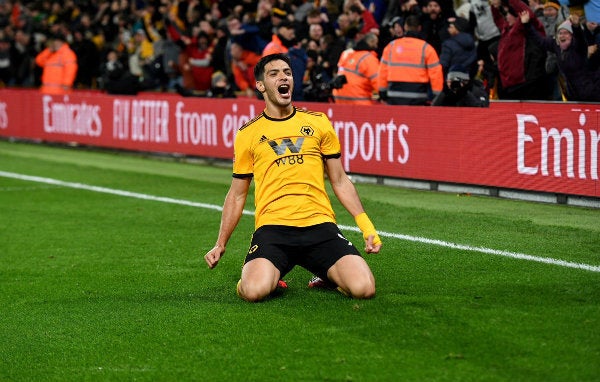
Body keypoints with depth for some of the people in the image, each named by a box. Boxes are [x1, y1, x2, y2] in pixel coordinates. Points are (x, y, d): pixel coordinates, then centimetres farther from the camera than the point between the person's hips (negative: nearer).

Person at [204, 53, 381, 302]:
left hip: (319, 223, 1)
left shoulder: (318, 122, 14)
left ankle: (328, 276, 13)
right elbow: (237, 194, 18)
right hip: (272, 227, -1)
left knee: (363, 288, -21)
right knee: (254, 291, -30)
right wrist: (220, 245, 12)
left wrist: (366, 226, 7)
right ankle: (271, 277, 7)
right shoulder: (248, 133, 11)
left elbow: (339, 181, 17)